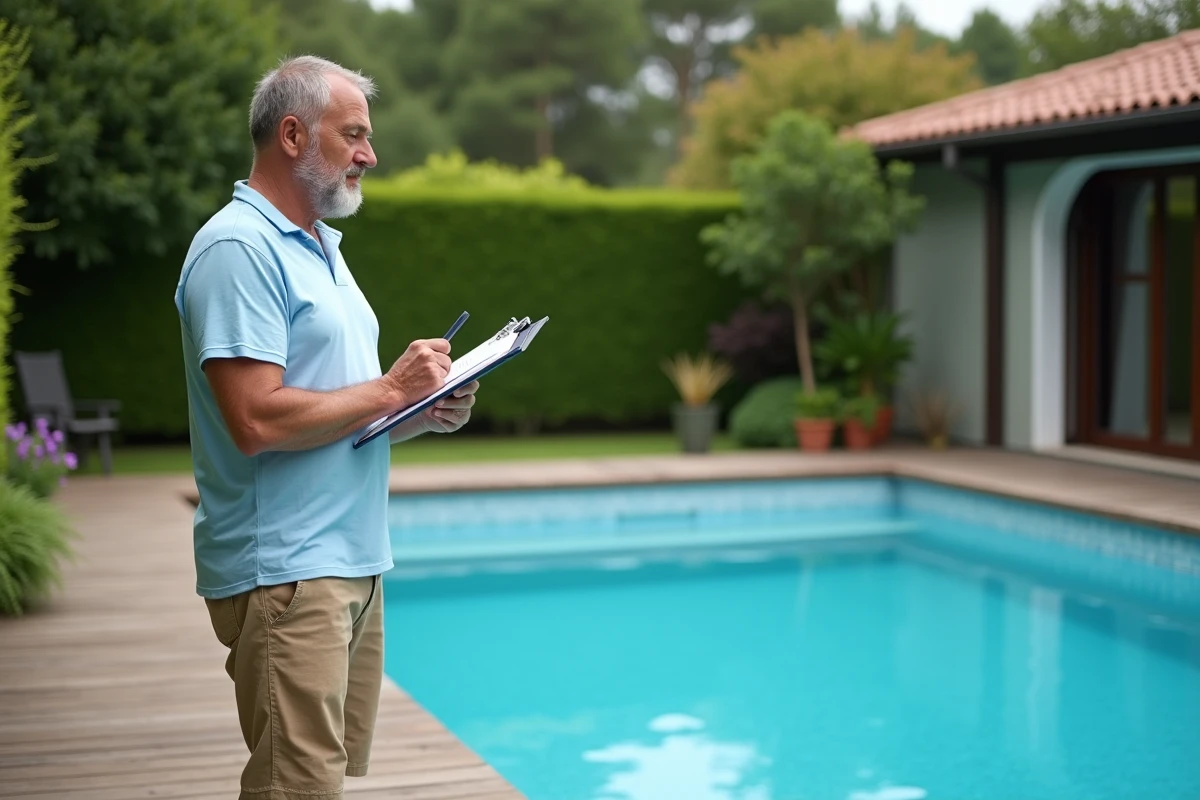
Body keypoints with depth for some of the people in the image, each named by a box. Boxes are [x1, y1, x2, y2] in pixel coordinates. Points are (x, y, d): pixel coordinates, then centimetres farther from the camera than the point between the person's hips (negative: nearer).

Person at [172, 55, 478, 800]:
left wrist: (426, 415, 4)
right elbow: (257, 420, -23)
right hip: (285, 571, -10)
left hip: (353, 563, 10)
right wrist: (390, 390, -13)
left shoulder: (319, 248, 18)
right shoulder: (238, 248, -13)